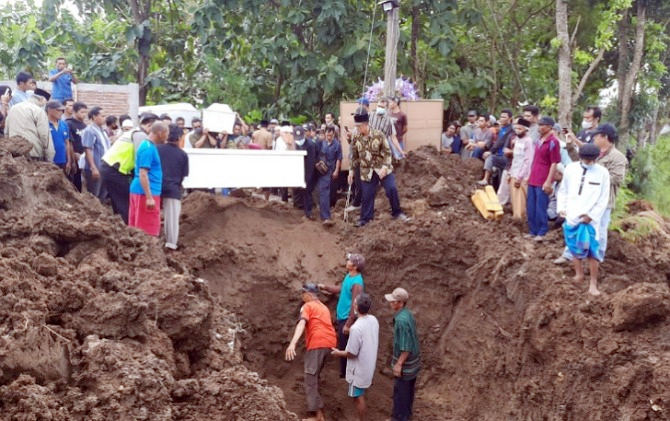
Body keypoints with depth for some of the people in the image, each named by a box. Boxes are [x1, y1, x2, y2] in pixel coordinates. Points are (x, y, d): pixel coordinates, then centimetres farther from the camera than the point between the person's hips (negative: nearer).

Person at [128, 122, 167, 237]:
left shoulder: (149, 146, 14)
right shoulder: (148, 149, -16)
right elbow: (143, 174, -21)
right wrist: (149, 197, -24)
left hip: (139, 191, 10)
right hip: (146, 192, -10)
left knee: (138, 226, 12)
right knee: (149, 228, -7)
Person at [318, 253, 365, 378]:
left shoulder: (357, 283, -24)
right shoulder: (349, 276, 5)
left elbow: (355, 306, -25)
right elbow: (341, 289, 23)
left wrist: (348, 324, -24)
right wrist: (325, 287, 16)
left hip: (347, 319, -10)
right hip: (342, 317, 10)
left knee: (345, 348, 0)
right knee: (342, 346, 18)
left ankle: (347, 374, 12)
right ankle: (344, 373, 29)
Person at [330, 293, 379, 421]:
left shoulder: (356, 328, -30)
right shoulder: (373, 320, -5)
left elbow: (352, 353, -22)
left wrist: (338, 353, -4)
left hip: (359, 369, -8)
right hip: (368, 365, 8)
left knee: (358, 397, 7)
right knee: (360, 395, 23)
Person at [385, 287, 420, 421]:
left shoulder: (401, 320, -29)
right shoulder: (408, 314, 1)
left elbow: (406, 347, -27)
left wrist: (399, 364, -20)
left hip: (405, 363, -9)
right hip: (412, 360, 9)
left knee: (400, 391, 6)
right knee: (408, 390, 22)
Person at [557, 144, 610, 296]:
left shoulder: (602, 172, -6)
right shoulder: (571, 169, 0)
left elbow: (603, 199, -2)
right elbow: (563, 190, 11)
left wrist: (591, 215, -9)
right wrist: (561, 207, 0)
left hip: (590, 218, -3)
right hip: (571, 216, 3)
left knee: (592, 251, -6)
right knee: (574, 247, 13)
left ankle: (593, 284, 1)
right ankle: (579, 274, 32)